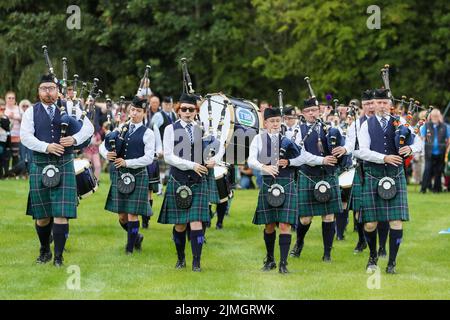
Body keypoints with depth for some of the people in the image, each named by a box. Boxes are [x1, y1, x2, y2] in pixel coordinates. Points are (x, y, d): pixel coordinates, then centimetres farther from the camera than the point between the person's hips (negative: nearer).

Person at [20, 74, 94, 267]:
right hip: (40, 167, 1)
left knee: (61, 214, -8)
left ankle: (59, 256, -3)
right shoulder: (31, 112, 5)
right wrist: (46, 147, -19)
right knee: (42, 215, 8)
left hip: (64, 167, -1)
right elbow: (25, 136, -6)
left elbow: (89, 128, 2)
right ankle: (45, 251, 29)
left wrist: (74, 139, -17)